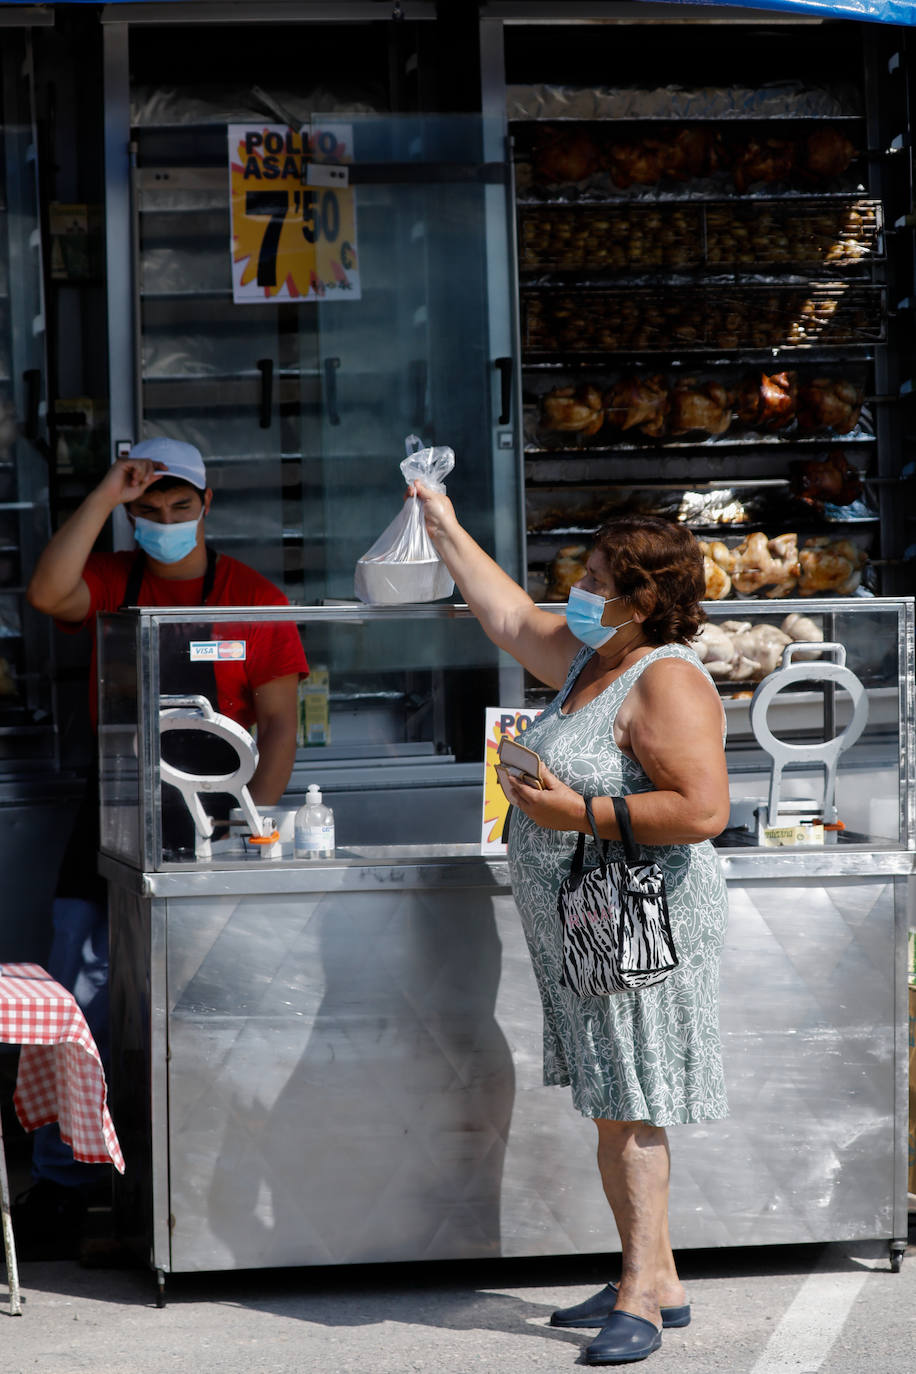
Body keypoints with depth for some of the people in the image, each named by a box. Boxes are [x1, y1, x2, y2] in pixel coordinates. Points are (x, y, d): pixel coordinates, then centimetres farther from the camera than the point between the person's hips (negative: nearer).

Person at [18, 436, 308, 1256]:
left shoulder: (254, 601, 4)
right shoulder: (109, 584, 9)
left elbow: (278, 724, 0)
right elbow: (47, 594, -14)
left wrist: (255, 821, -12)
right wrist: (105, 496, -14)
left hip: (211, 816, -2)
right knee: (82, 997, -2)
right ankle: (62, 1183, 4)